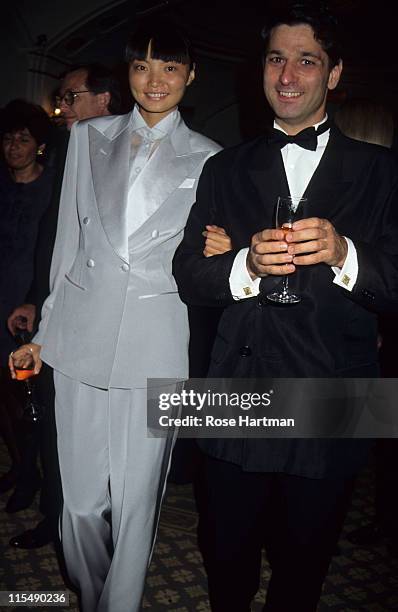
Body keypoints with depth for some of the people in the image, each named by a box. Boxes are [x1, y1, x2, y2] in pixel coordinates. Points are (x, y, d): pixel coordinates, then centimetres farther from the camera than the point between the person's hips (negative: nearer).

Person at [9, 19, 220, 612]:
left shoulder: (207, 159, 8)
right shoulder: (90, 137, 12)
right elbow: (69, 239, 13)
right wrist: (47, 328, 13)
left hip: (156, 345, -1)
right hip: (83, 335, 2)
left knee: (136, 499, 5)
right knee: (80, 498, 9)